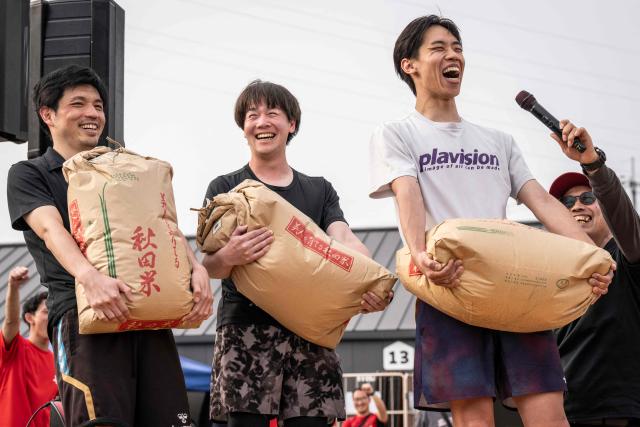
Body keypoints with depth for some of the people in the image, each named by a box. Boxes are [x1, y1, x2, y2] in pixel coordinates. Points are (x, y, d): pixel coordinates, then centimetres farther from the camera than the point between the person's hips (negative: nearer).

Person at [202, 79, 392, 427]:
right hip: (247, 329, -2)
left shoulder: (319, 190, 20)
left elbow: (344, 240, 3)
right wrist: (228, 258, -26)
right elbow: (209, 265, 1)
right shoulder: (226, 188, 11)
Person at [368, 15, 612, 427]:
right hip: (448, 285, -4)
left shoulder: (499, 141, 26)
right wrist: (419, 254, -28)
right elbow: (407, 195, -7)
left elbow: (541, 199, 14)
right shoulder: (396, 135, 12)